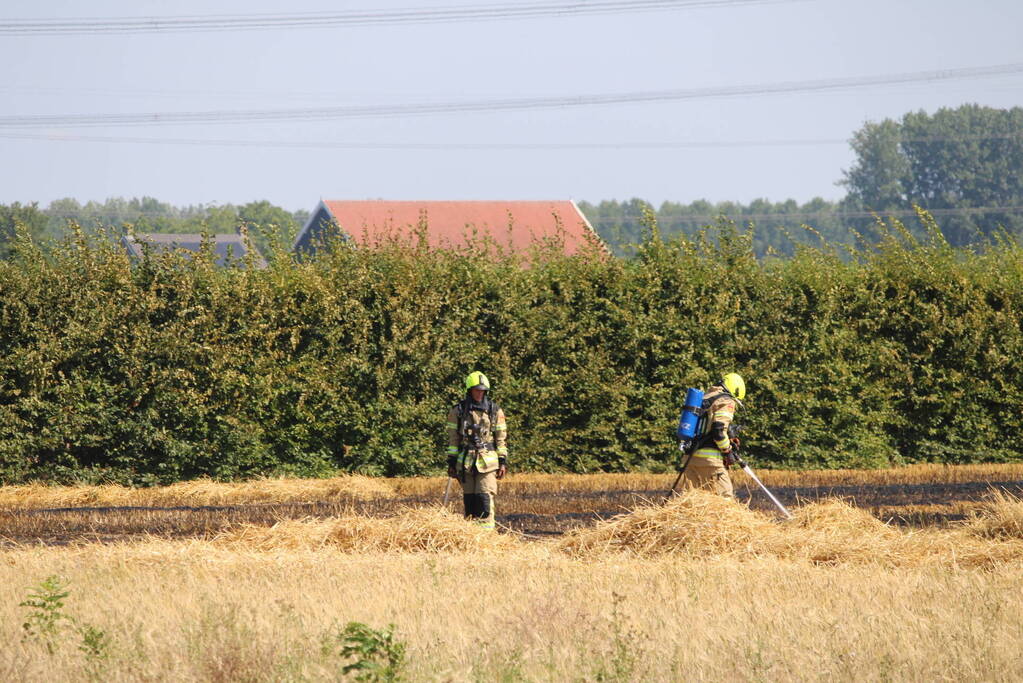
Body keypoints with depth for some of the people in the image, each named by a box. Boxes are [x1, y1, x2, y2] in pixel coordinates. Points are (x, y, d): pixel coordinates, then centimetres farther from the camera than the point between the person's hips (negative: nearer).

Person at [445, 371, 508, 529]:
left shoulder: (495, 411, 7)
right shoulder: (458, 411, 6)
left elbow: (501, 438, 8)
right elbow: (452, 438, 8)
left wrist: (503, 461, 3)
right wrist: (451, 462, 5)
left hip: (487, 462, -1)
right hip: (465, 461, 1)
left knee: (485, 499, -11)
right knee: (469, 501, 4)